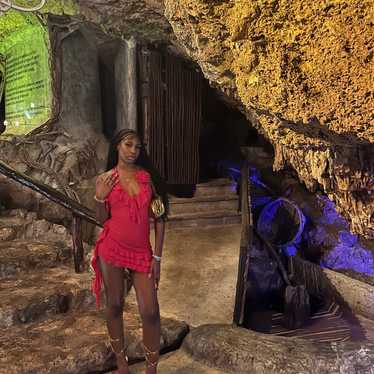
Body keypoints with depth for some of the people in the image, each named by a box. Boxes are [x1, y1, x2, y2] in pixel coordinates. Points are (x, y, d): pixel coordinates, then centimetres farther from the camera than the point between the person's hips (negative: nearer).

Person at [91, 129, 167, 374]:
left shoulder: (147, 176, 1)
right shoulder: (105, 179, 2)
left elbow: (159, 217, 2)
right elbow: (102, 219, 7)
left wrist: (157, 256, 0)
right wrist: (100, 197, -13)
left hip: (142, 252, 0)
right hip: (112, 248, 0)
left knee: (151, 312, -3)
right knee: (115, 305, 11)